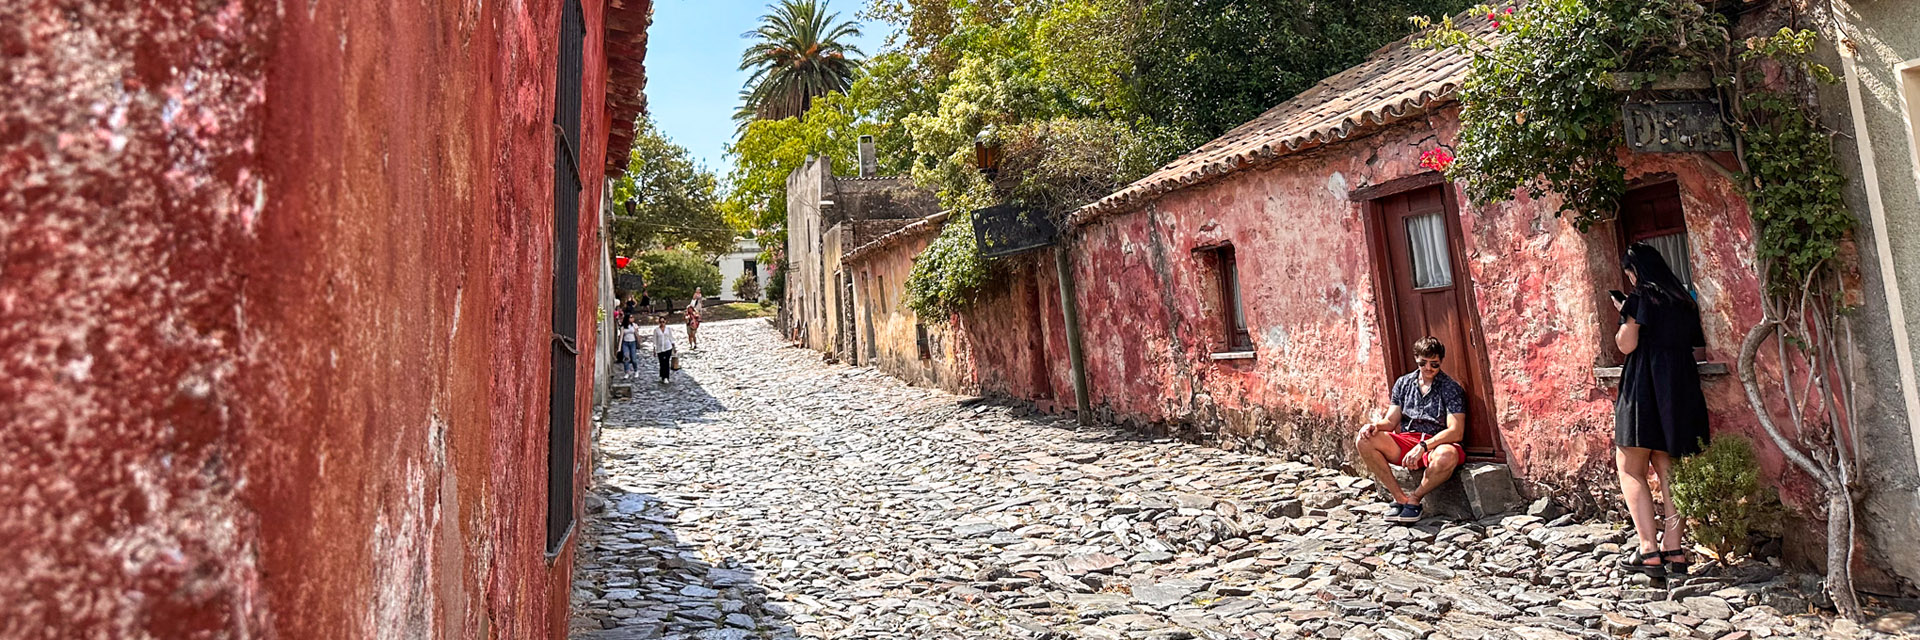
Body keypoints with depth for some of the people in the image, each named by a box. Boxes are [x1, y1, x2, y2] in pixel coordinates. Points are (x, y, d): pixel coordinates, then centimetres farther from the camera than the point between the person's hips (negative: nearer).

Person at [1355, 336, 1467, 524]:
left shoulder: (1451, 388, -3)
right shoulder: (1403, 383, 12)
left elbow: (1456, 432, -13)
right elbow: (1391, 421, 11)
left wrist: (1423, 446, -26)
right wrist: (1374, 425, -14)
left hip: (1437, 444, -4)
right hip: (1406, 442, 4)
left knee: (1446, 456, -41)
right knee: (1364, 440, -22)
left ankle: (1415, 499, -13)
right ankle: (1400, 497, -16)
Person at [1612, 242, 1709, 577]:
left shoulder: (1640, 298, -8)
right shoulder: (1683, 299, 12)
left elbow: (1626, 345, -11)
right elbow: (1700, 341, 20)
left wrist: (1624, 313, 4)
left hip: (1644, 390, -7)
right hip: (1681, 390, 7)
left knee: (1631, 470, -1)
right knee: (1668, 470, 9)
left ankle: (1650, 551, -8)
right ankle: (1674, 551, 8)